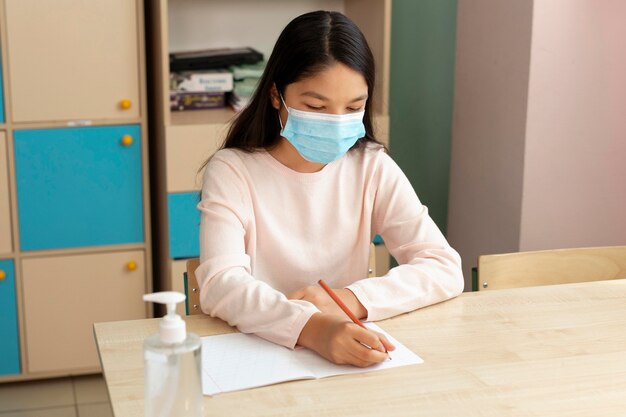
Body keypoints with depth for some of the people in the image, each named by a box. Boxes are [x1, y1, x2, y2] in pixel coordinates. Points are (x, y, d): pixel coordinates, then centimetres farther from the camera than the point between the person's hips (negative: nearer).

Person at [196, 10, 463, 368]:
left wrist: (349, 299, -20)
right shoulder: (232, 171, -7)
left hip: (349, 359, 2)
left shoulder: (374, 168, -1)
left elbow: (445, 268, -6)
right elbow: (220, 284, -21)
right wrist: (311, 328, -37)